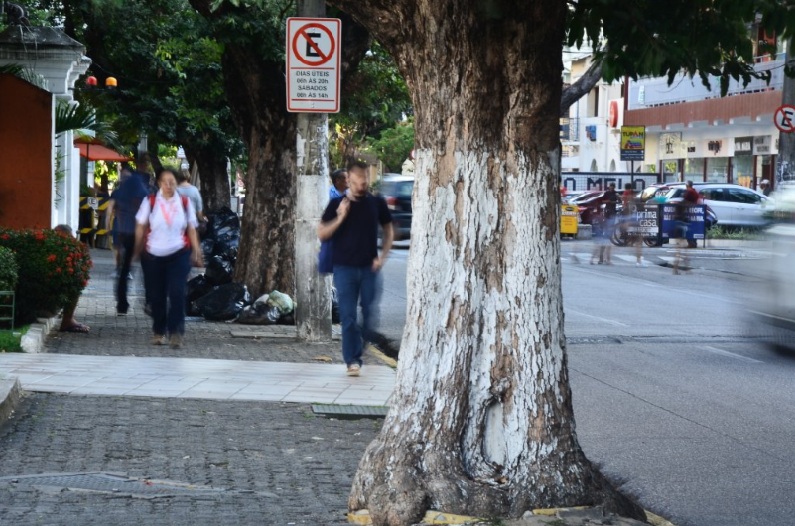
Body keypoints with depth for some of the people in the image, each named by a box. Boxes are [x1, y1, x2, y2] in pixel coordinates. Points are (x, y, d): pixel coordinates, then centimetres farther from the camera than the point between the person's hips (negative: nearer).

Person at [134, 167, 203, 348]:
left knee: (177, 293, -12)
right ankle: (158, 332, 22)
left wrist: (196, 252, 4)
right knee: (156, 296, 7)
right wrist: (138, 250, 3)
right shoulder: (150, 202, -1)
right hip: (153, 255, 1)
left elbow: (191, 229, 8)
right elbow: (140, 227, 4)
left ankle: (176, 333, -9)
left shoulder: (185, 203, 3)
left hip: (179, 254, 0)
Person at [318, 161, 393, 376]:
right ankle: (352, 360, 2)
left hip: (369, 268, 1)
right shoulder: (337, 204, 2)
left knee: (370, 314, 0)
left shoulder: (377, 203, 5)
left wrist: (382, 257, 2)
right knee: (348, 316, -3)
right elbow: (321, 234, 1)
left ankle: (361, 345, 26)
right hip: (345, 267, -1)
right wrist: (340, 218, -14)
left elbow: (388, 231, 13)